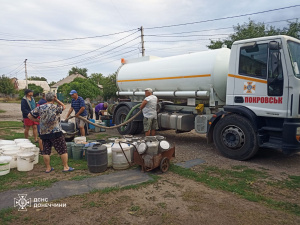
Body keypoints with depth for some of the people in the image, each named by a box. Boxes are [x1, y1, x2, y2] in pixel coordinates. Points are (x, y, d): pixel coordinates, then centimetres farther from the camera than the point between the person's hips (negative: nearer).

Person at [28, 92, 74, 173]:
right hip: (56, 132, -5)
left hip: (44, 133, 5)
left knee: (46, 151, 12)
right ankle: (66, 167, 7)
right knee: (63, 150, 4)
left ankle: (48, 168, 19)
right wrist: (57, 100, 3)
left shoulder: (40, 108, 3)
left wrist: (37, 120, 16)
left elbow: (30, 115, 8)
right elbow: (63, 106, 10)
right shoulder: (55, 108, -10)